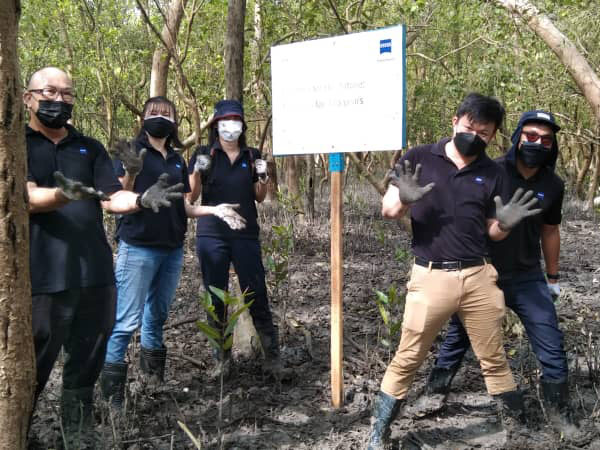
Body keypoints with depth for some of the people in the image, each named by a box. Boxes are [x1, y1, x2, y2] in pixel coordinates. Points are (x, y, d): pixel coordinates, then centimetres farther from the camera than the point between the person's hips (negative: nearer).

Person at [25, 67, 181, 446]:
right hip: (44, 277, -4)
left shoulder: (90, 148, 15)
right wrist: (62, 195, -34)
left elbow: (112, 198, 6)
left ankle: (80, 435, 28)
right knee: (32, 371, 2)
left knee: (87, 365, 13)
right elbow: (28, 198, -12)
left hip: (95, 274, 4)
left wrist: (141, 199, -16)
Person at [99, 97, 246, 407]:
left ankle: (152, 368, 29)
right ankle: (111, 383, 2)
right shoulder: (133, 152, -4)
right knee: (127, 320, -7)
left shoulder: (177, 161, 14)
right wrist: (130, 173, -28)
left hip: (173, 250, 6)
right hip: (138, 248, -6)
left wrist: (215, 210, 3)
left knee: (158, 314, 16)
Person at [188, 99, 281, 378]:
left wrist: (262, 177, -6)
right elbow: (192, 197, 1)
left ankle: (272, 355, 8)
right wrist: (198, 171, -16)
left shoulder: (252, 156, 9)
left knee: (256, 296, -2)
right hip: (211, 236, 0)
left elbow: (259, 198, 14)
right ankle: (222, 357, 17)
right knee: (215, 299, 5)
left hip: (246, 236, 0)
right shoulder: (204, 154, 4)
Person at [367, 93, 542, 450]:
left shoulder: (492, 173, 7)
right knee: (406, 361, 4)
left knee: (495, 361, 12)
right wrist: (404, 201, -24)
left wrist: (505, 224, -11)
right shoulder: (420, 159, -1)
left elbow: (492, 233, 12)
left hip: (479, 276, 3)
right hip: (431, 276, -2)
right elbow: (388, 210, -1)